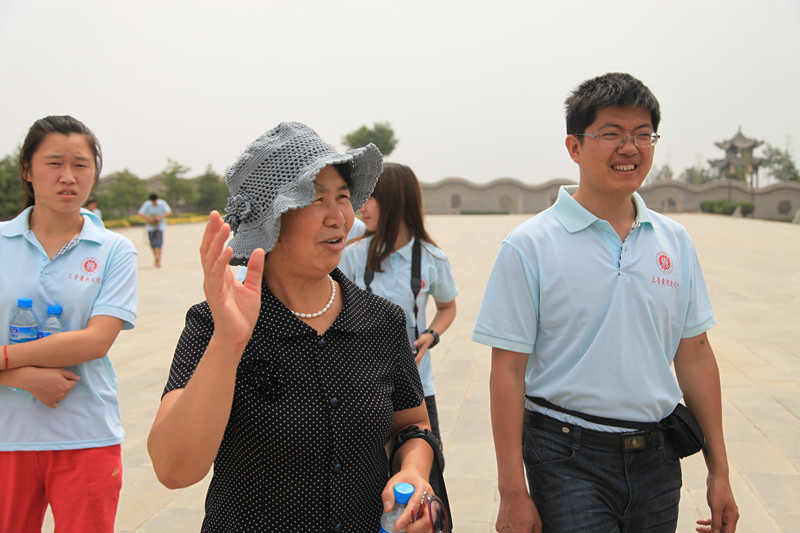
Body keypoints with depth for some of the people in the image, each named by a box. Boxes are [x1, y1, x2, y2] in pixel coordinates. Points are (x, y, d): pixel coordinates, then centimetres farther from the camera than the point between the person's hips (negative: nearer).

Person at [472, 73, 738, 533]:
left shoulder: (675, 241, 3)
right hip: (569, 459, -4)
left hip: (656, 457, 5)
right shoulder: (529, 246, -11)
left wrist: (719, 470, 9)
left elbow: (695, 354, 8)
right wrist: (513, 492, -12)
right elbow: (508, 370, -12)